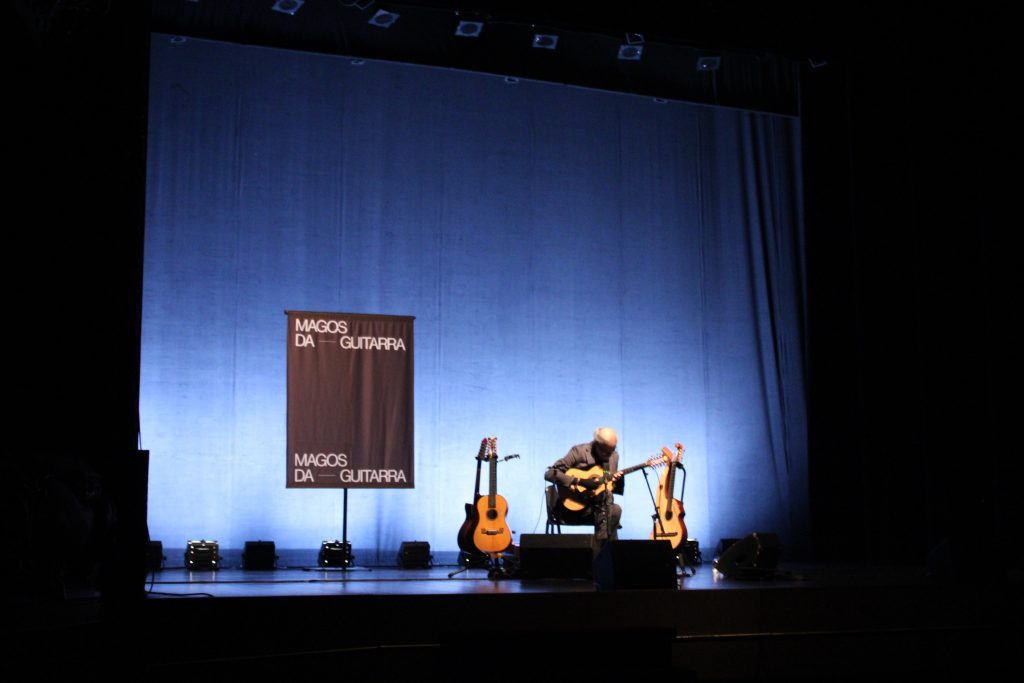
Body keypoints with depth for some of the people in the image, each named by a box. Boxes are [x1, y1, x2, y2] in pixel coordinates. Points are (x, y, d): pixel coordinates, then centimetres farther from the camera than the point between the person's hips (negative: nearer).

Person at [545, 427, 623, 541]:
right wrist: (580, 481, -24)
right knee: (604, 512, -29)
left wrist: (618, 480, -4)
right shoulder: (579, 451, -9)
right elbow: (550, 474, -16)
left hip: (600, 504, 5)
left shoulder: (614, 456, 10)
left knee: (615, 510, -25)